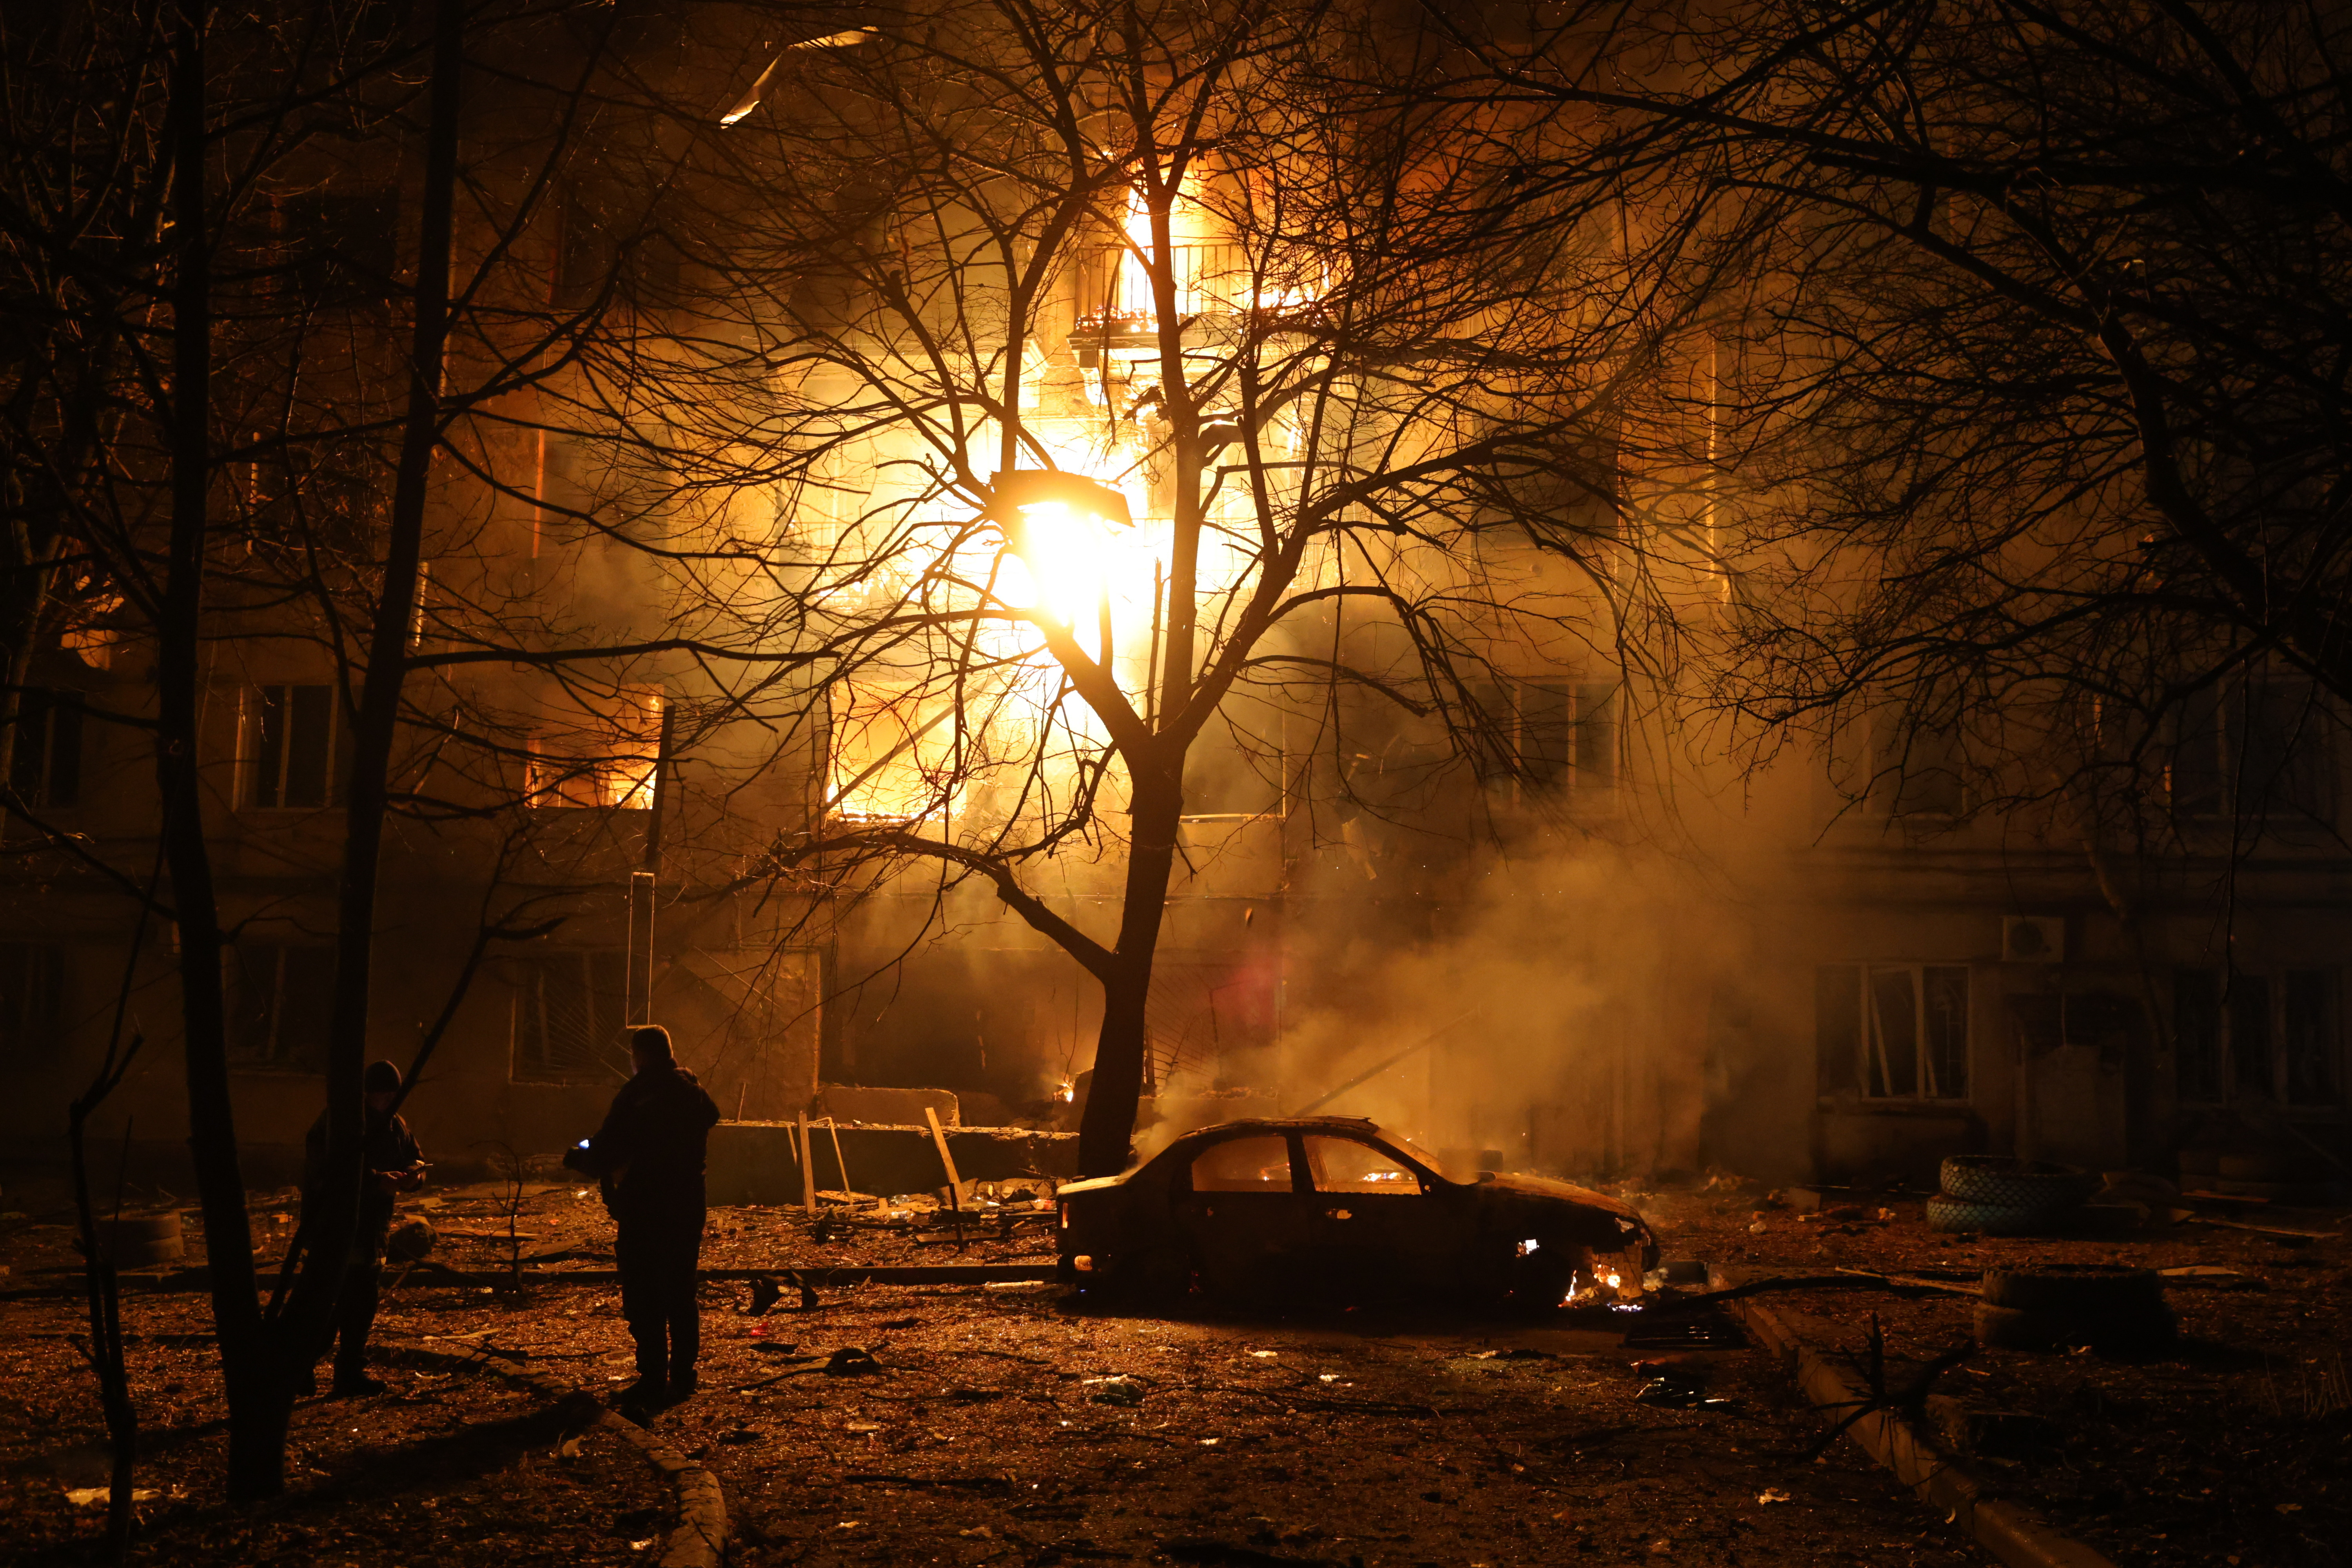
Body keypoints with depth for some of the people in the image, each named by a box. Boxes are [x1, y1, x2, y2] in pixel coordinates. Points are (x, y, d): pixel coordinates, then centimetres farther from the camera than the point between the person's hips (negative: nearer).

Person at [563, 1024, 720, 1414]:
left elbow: (604, 1157, -15)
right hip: (688, 1210, 7)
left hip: (644, 1213, -7)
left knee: (644, 1299, 0)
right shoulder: (694, 1093, 7)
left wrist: (576, 1157, 8)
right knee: (681, 1295, 15)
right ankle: (682, 1378, 19)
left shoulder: (636, 1097, -14)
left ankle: (653, 1383, -1)